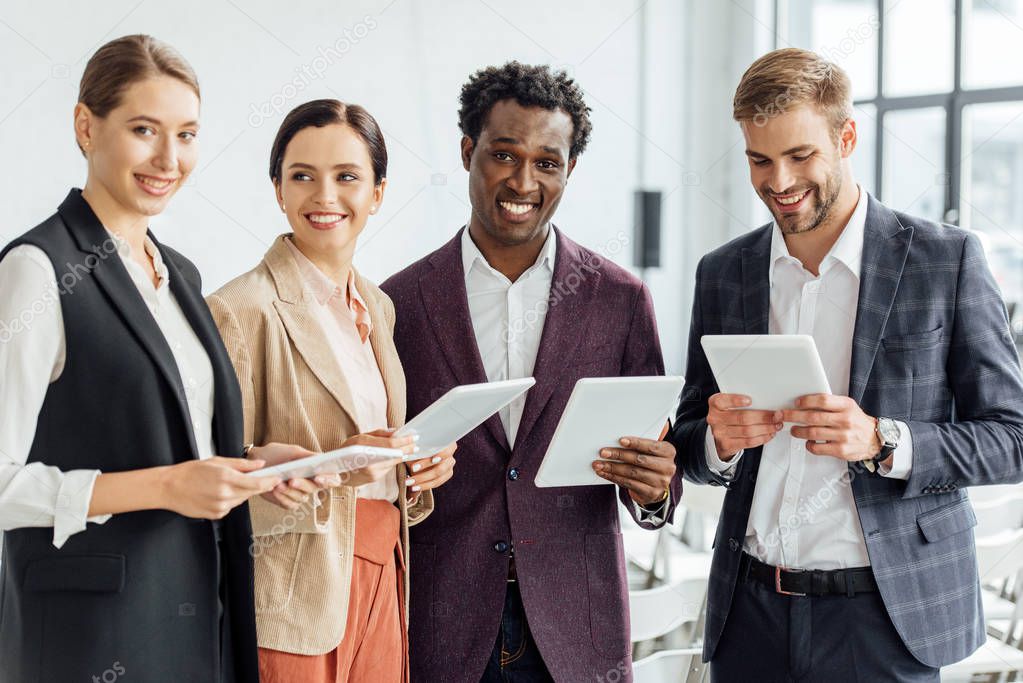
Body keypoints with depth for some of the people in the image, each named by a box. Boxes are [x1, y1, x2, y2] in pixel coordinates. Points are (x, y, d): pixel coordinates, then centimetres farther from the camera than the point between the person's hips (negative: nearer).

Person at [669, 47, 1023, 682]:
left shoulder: (948, 260, -4)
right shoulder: (723, 273, 7)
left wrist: (883, 442, -20)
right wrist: (720, 440, -11)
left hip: (882, 615, -3)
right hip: (752, 610, 3)